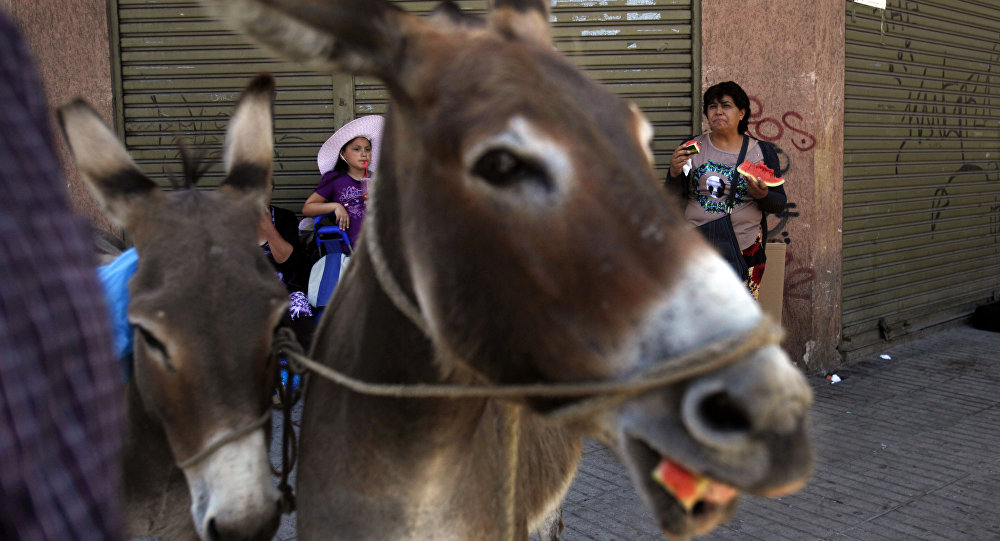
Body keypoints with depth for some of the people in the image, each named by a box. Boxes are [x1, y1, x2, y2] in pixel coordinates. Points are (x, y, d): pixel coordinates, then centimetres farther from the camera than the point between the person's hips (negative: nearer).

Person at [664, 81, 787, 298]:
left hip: (746, 248, 0)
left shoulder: (763, 151, 6)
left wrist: (762, 195, -15)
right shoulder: (692, 148, 5)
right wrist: (674, 173, -14)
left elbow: (779, 204, 6)